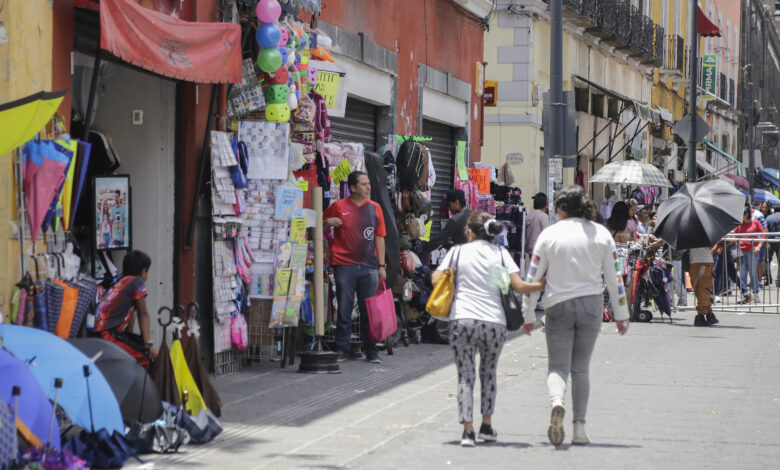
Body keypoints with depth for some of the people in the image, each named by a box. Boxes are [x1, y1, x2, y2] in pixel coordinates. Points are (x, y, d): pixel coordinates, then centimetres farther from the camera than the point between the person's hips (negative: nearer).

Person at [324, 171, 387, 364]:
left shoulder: (375, 208, 10)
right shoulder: (338, 207, 2)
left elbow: (379, 238, 11)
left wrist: (381, 265, 6)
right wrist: (328, 222, -11)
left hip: (369, 267, 2)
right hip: (344, 266, -2)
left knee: (369, 311, 5)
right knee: (344, 310, 2)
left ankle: (371, 351, 11)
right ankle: (342, 350, 10)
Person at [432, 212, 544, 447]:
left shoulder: (458, 251, 6)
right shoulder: (500, 253, 7)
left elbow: (436, 280, 2)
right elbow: (519, 286, -2)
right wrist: (544, 284, 13)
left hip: (462, 320, -1)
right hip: (494, 321, 1)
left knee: (465, 375, 1)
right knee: (488, 372, 20)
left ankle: (468, 429, -10)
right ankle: (486, 425, 21)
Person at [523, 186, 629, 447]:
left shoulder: (549, 235, -2)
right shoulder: (601, 234, 4)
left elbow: (533, 278, 0)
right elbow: (614, 278, 5)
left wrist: (528, 315, 9)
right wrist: (621, 314, 13)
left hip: (558, 306, -2)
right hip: (591, 305, 2)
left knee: (558, 366, 1)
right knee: (580, 369, 11)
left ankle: (557, 403, -30)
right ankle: (580, 428, 5)